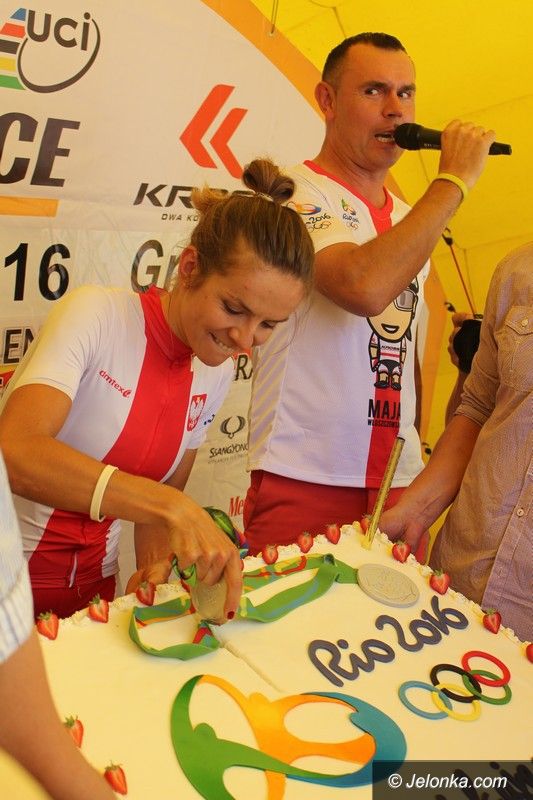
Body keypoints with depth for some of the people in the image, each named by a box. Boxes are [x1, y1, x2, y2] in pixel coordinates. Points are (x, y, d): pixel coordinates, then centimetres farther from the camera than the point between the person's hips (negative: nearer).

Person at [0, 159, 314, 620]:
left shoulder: (216, 374, -1)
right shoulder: (96, 315, -17)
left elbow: (159, 501, 8)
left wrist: (154, 570, -10)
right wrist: (171, 505, -37)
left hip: (93, 589, 4)